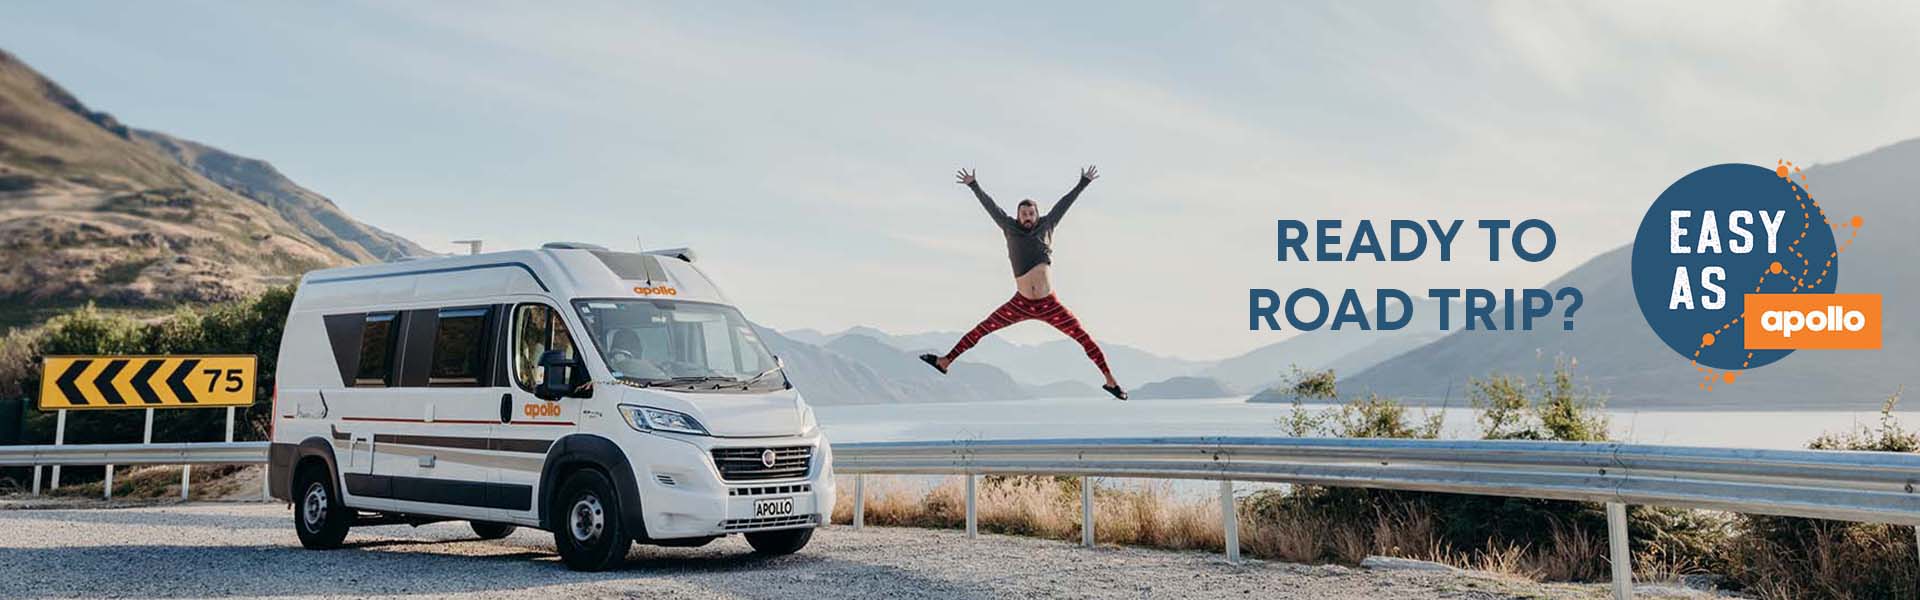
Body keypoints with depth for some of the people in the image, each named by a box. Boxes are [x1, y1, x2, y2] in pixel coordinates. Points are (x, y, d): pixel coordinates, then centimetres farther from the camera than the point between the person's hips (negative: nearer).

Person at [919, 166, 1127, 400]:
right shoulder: (1011, 228, 8)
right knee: (980, 330, -2)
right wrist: (974, 186, 1)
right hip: (1021, 304, 0)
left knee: (1085, 338, -4)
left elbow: (1064, 203, 12)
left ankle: (1110, 381, 4)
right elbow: (990, 206, 5)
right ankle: (945, 362, 5)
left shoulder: (1046, 227, 9)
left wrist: (1083, 183, 14)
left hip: (1049, 305, 0)